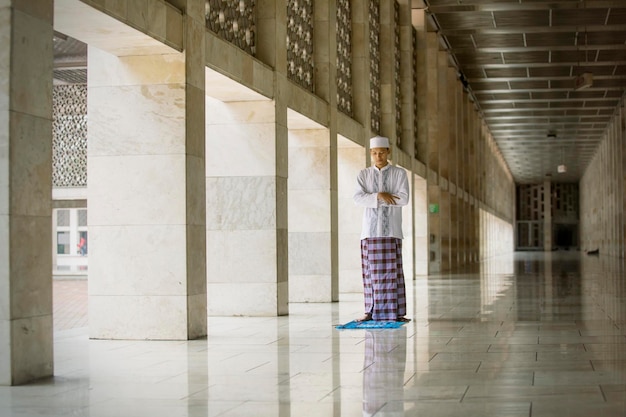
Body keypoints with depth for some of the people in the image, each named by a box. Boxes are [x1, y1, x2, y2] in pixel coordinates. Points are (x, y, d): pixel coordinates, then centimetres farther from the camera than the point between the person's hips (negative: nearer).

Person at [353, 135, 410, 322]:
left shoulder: (399, 173, 5)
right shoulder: (364, 174, 11)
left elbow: (404, 198, -8)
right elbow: (358, 198, -3)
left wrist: (373, 198, -7)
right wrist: (379, 195, -17)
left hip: (391, 230, -2)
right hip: (370, 230, 2)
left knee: (393, 271, -4)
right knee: (371, 272, 1)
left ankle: (396, 312, -2)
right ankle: (371, 312, 5)